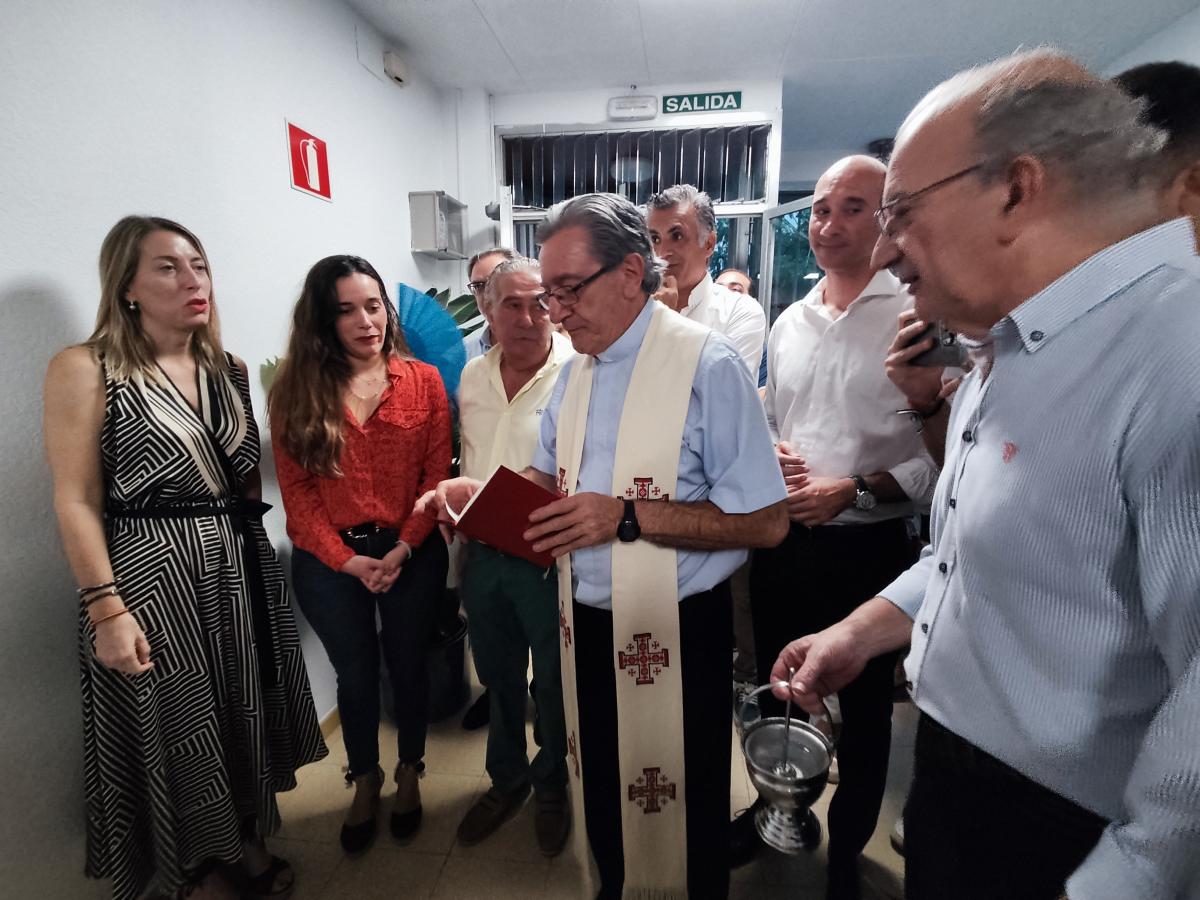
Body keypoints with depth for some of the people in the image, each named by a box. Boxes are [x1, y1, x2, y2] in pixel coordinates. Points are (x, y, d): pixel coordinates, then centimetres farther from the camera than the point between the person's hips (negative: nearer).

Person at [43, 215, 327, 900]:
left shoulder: (229, 369, 7)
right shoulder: (85, 369, -9)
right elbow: (76, 502, -12)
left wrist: (250, 549, 9)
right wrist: (106, 610, -15)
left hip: (241, 567, 6)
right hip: (150, 574, -5)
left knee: (247, 713, 17)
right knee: (176, 726, 10)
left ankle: (250, 841, 41)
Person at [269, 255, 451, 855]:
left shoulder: (423, 380, -2)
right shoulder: (294, 392, -1)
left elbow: (438, 474, -4)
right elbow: (296, 489, -4)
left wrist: (404, 548, -14)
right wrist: (346, 559, -13)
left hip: (411, 555, 0)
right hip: (329, 562, 0)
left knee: (408, 666, 15)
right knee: (355, 673, 15)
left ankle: (408, 774, 40)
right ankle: (364, 781, 41)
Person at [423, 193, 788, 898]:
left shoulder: (708, 363, -16)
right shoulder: (578, 369, 7)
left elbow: (766, 521, -19)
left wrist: (626, 516, -25)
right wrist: (481, 491, -2)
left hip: (673, 635, -6)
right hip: (585, 626, 7)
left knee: (678, 827, 14)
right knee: (601, 801, 25)